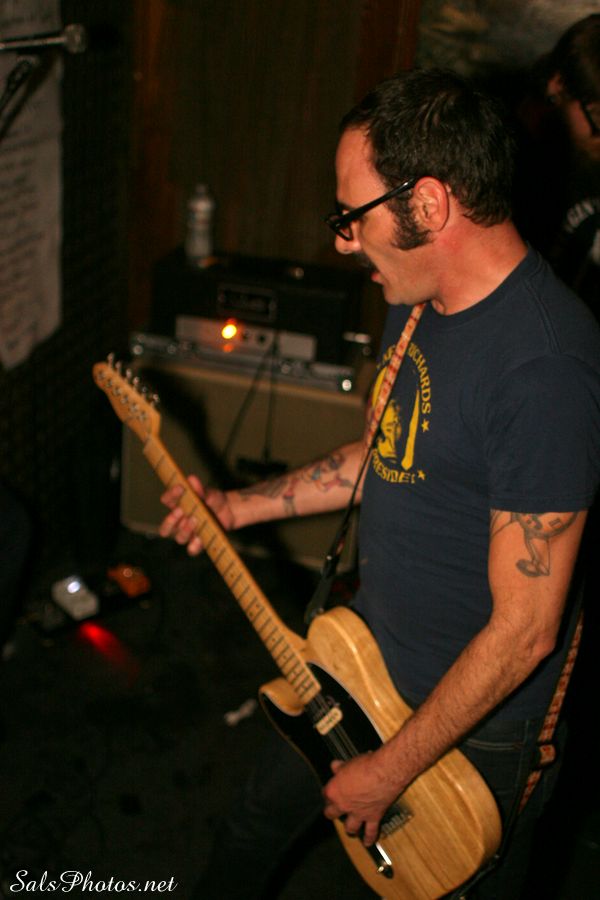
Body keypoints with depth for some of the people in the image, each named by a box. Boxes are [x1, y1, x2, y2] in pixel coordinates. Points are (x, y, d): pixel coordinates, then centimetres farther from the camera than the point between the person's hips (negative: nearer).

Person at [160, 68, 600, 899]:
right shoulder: (420, 299, -4)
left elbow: (524, 629, -29)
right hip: (370, 652, 8)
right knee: (260, 818, 27)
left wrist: (392, 771, -18)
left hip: (477, 717, -8)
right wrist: (241, 506, 10)